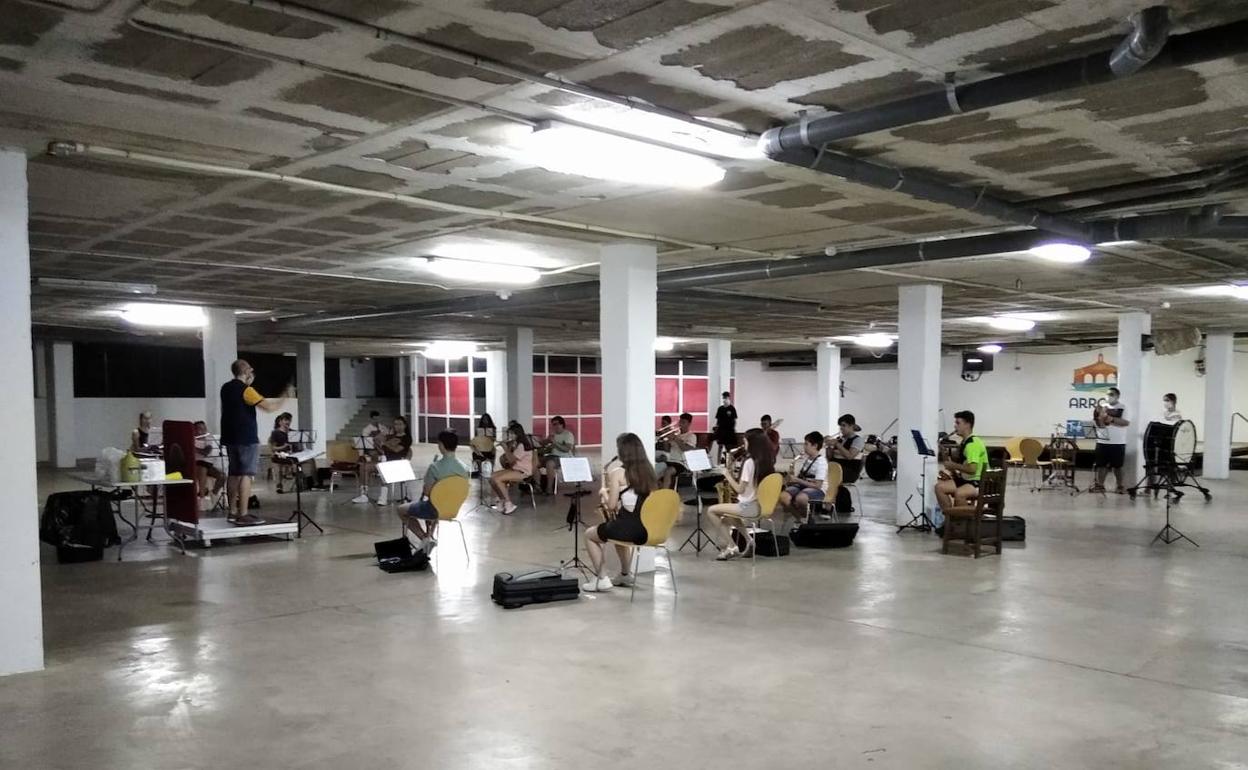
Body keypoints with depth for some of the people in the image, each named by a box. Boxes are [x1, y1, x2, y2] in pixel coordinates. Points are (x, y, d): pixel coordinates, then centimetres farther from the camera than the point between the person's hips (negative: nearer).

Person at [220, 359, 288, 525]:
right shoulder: (246, 390, -14)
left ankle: (233, 512, 17)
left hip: (230, 437, 9)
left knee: (234, 474, 13)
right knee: (246, 475, -9)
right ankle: (243, 515, -12)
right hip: (246, 438, -9)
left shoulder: (226, 388, 12)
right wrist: (284, 397, -5)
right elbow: (269, 407, -20)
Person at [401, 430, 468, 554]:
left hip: (436, 509, -6)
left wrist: (424, 489, 5)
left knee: (402, 511, 17)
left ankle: (425, 539, 5)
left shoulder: (435, 467, -24)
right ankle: (430, 536, 31)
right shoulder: (464, 468, -7)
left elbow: (427, 492, -19)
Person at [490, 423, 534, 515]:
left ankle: (509, 504, -17)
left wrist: (505, 448, -11)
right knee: (492, 477, -8)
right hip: (514, 469, 9)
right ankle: (503, 501, 0)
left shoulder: (522, 445, -12)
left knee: (497, 479, -24)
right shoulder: (515, 444, 17)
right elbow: (504, 460, 12)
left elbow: (511, 460, -20)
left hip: (523, 472, -9)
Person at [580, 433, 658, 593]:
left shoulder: (617, 472, -12)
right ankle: (625, 575, 45)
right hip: (647, 529, 7)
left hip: (628, 528, -7)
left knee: (589, 534, 21)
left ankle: (601, 579, 17)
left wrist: (603, 492, 8)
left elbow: (611, 506, -11)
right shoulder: (649, 471, 6)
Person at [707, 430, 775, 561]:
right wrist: (732, 477, 11)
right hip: (761, 505, 9)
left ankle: (731, 547, 1)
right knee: (725, 516, 29)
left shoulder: (749, 462, -19)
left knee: (711, 511, 0)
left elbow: (740, 489, -16)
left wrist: (728, 475, -4)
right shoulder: (767, 461, 7)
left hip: (748, 507, -9)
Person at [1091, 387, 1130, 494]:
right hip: (1102, 441, 3)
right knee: (1101, 464, 3)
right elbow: (1095, 423, 9)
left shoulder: (1123, 407, 0)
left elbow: (1126, 422, -12)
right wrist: (1099, 417, -11)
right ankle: (1099, 485, 9)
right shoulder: (1102, 407, 10)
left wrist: (1111, 419, -19)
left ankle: (1120, 486, 14)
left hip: (1118, 442, -3)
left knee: (1117, 465, 4)